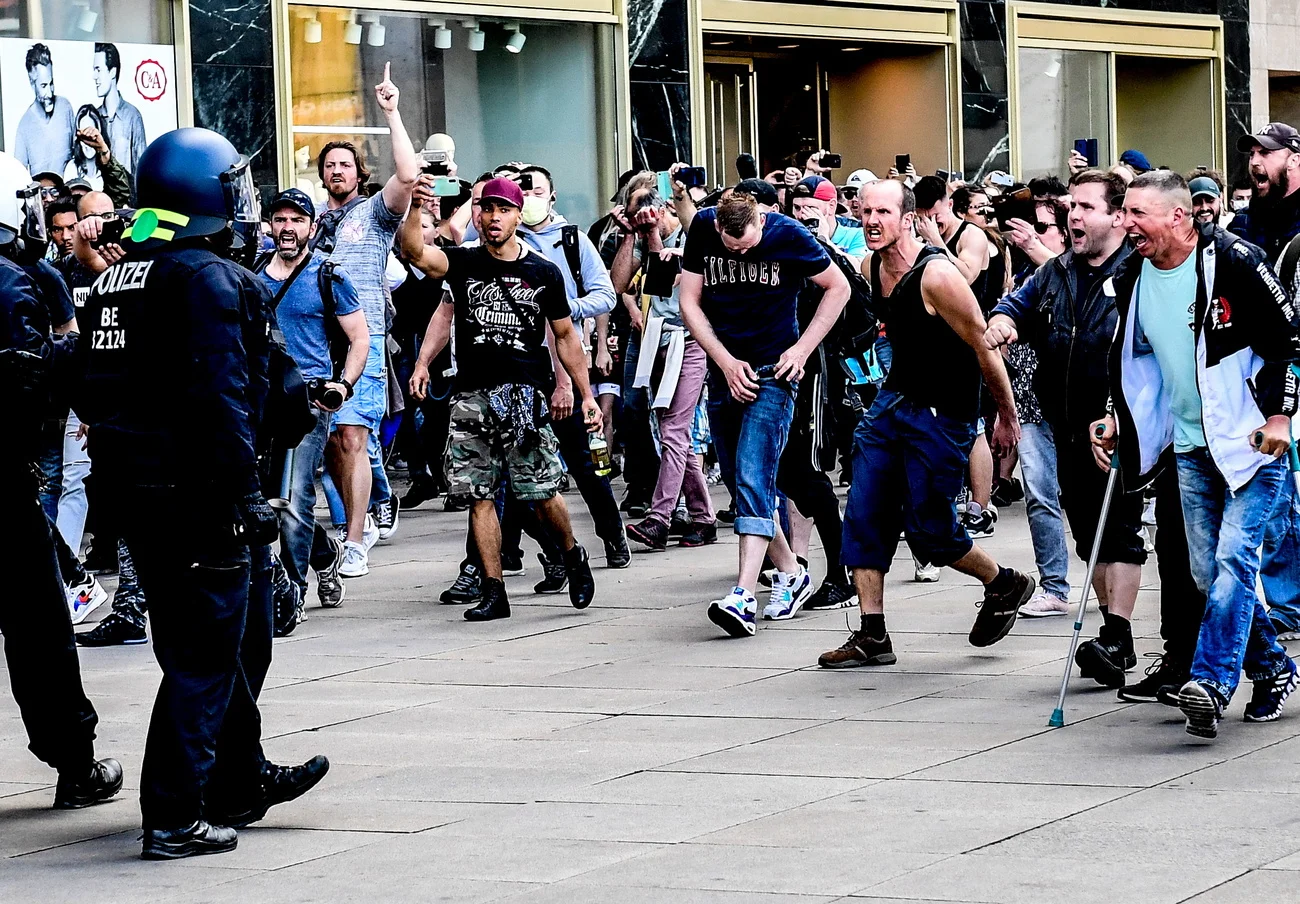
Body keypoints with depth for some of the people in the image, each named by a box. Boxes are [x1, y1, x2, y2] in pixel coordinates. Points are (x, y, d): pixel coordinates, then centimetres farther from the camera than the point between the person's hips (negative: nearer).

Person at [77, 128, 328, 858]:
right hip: (197, 492, -9)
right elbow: (221, 395, -22)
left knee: (238, 639, 22)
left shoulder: (118, 279, 13)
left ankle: (240, 782, 34)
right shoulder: (209, 278, -15)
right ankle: (175, 818, -2)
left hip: (136, 489, 9)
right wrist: (245, 494, -20)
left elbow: (97, 392, 16)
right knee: (205, 656, -2)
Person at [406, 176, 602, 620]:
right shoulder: (463, 263, 6)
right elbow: (414, 251, -12)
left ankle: (573, 555, 26)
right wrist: (415, 210, -32)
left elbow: (565, 336, 13)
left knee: (542, 493, -3)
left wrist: (586, 395, 10)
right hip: (473, 395, 1)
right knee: (480, 495, -1)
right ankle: (494, 592, 4)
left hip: (525, 395, -1)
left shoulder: (544, 272, 7)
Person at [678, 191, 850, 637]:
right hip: (724, 371, 5)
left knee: (752, 477, -17)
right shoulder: (702, 229, -4)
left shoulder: (788, 235, -11)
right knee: (741, 483, 10)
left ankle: (744, 595, -26)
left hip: (773, 371, -5)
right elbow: (690, 302, 2)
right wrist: (726, 361, -7)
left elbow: (838, 287, 0)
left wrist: (802, 349, -7)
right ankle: (791, 574, 27)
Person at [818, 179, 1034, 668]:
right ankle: (872, 636, 5)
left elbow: (984, 347, -15)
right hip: (892, 401, 8)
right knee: (864, 517, -1)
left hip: (944, 413, -7)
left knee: (929, 531, -3)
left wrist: (1007, 416, -7)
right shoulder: (870, 267, 1)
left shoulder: (937, 275, -24)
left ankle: (1004, 585, 25)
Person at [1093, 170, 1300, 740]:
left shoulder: (1232, 261, -14)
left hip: (1253, 438, -7)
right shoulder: (1132, 280, 5)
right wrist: (1117, 419, 9)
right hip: (1190, 447, 7)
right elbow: (1133, 360, 20)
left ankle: (1210, 683, -24)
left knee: (1234, 554, -17)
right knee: (1209, 571, 8)